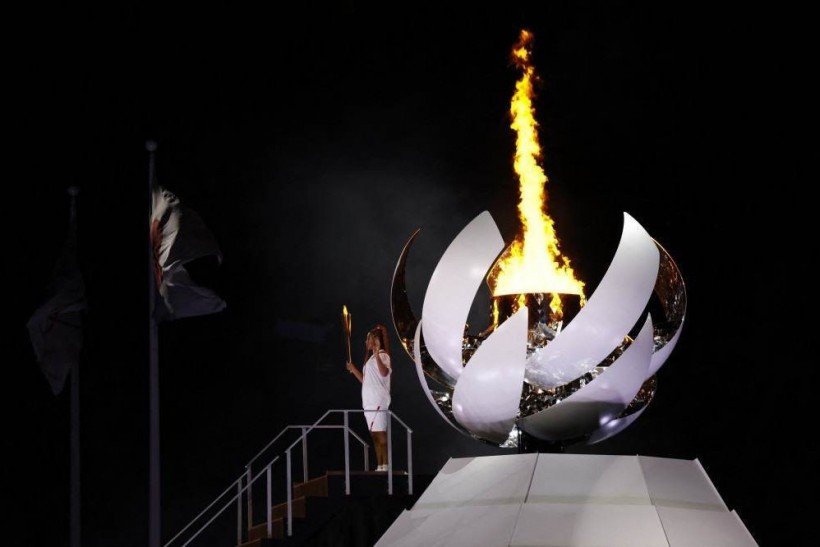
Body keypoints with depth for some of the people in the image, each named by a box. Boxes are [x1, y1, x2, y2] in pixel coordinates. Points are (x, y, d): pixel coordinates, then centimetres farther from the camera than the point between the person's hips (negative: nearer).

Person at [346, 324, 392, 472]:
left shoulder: (382, 356, -7)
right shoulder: (370, 358, 23)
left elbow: (384, 373, -27)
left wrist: (377, 356, -39)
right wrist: (353, 370, 20)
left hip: (379, 402, -10)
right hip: (369, 402, 10)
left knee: (380, 434, -12)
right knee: (375, 435, 8)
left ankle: (385, 465, -14)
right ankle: (379, 466, 9)